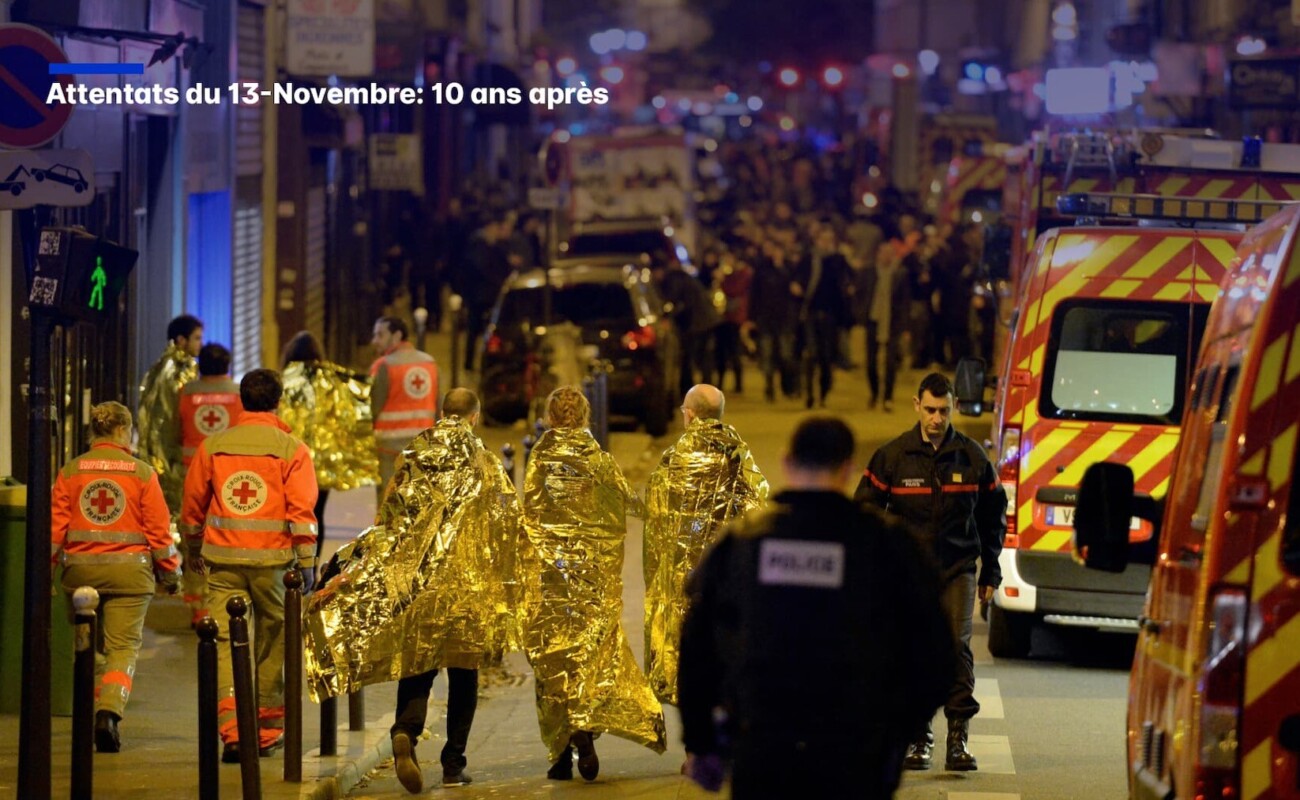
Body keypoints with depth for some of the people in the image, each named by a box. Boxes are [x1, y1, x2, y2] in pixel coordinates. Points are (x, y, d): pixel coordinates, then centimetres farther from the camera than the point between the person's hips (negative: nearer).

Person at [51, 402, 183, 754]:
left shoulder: (71, 471, 3)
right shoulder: (142, 473, -3)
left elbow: (55, 525, 2)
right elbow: (159, 529, -1)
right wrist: (170, 572, 10)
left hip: (81, 567, 2)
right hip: (129, 570, -2)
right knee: (124, 646, 0)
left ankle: (91, 716, 18)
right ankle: (110, 710, -20)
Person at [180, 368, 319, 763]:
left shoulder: (213, 446, 6)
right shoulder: (291, 450, -2)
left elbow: (192, 506, 13)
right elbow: (301, 511, -9)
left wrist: (194, 550, 29)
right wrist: (306, 563, -5)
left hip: (223, 559, 1)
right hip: (272, 560, -1)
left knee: (226, 643, -1)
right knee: (272, 647, 13)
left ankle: (232, 730, -17)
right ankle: (268, 729, 24)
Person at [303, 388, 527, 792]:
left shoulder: (412, 459, 4)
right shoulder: (483, 463, -2)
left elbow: (388, 520, 5)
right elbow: (507, 522, -2)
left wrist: (351, 571, 11)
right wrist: (508, 580, 8)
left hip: (413, 580, 2)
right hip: (468, 581, -2)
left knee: (416, 667, 6)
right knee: (462, 672, 8)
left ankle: (405, 732, -23)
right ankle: (454, 764, 8)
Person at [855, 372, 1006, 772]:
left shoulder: (972, 456, 4)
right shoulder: (892, 456, 0)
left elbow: (993, 514, 14)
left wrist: (990, 570, 13)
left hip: (958, 569, 0)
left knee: (958, 645, -12)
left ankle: (959, 735, -9)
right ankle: (918, 735, 10)